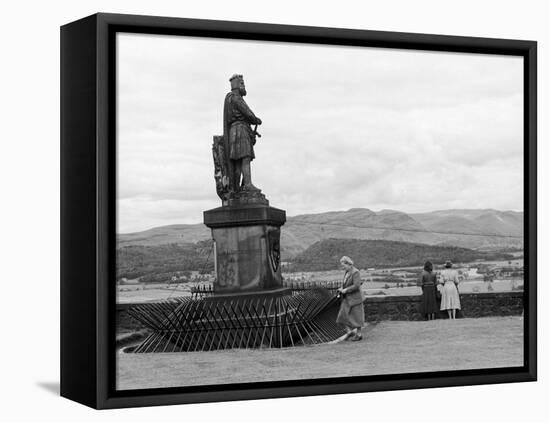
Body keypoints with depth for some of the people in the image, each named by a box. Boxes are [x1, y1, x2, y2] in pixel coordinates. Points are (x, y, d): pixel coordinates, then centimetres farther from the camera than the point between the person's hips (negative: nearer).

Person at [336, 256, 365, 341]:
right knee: (343, 315, 0)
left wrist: (346, 290, -20)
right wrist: (341, 289, 1)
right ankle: (349, 331, 7)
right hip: (347, 299, 8)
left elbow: (356, 286, -25)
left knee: (356, 317, 2)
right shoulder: (347, 272, 9)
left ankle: (358, 334, 12)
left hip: (355, 298, -8)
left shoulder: (355, 272, -18)